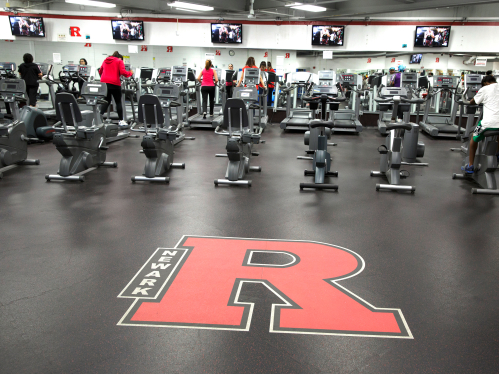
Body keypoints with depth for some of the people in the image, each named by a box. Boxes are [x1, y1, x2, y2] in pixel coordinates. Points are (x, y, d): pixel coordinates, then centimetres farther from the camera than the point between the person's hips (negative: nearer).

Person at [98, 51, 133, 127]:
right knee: (118, 102, 5)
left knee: (106, 101, 12)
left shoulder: (105, 61, 22)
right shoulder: (119, 61, 4)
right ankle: (121, 121, 6)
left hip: (104, 82, 5)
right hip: (114, 83, -5)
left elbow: (100, 71, 25)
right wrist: (130, 73, 6)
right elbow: (123, 72, -10)